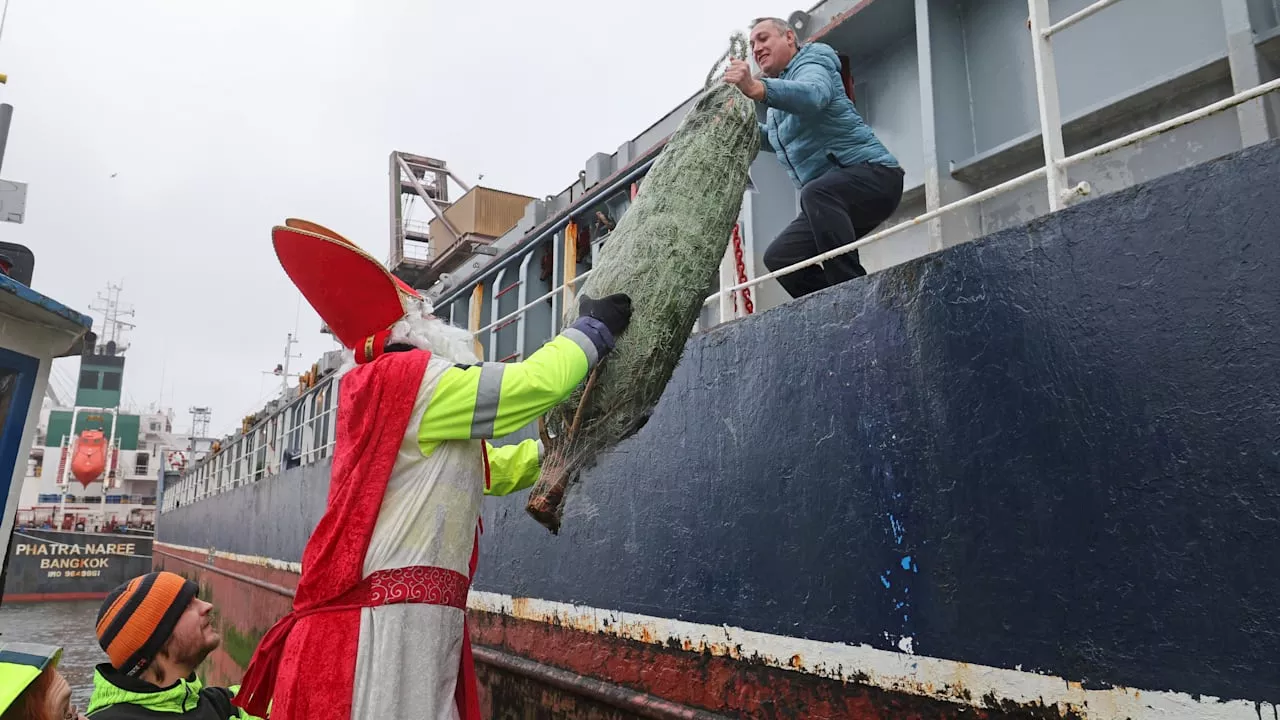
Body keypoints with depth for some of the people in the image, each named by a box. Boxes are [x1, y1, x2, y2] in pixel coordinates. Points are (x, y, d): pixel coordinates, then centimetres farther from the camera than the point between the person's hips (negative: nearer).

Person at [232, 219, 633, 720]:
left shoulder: (431, 434, 20)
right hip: (389, 626, -10)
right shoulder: (408, 378, -8)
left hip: (412, 621, 10)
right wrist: (595, 329, 5)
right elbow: (537, 382, -10)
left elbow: (506, 468, 30)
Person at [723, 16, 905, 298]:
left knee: (816, 193, -39)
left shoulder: (810, 63, -4)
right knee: (779, 257, -1)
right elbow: (777, 141, 40)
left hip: (873, 174, -9)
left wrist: (758, 89, -47)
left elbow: (812, 95, -31)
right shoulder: (780, 93, 22)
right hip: (829, 199, 10)